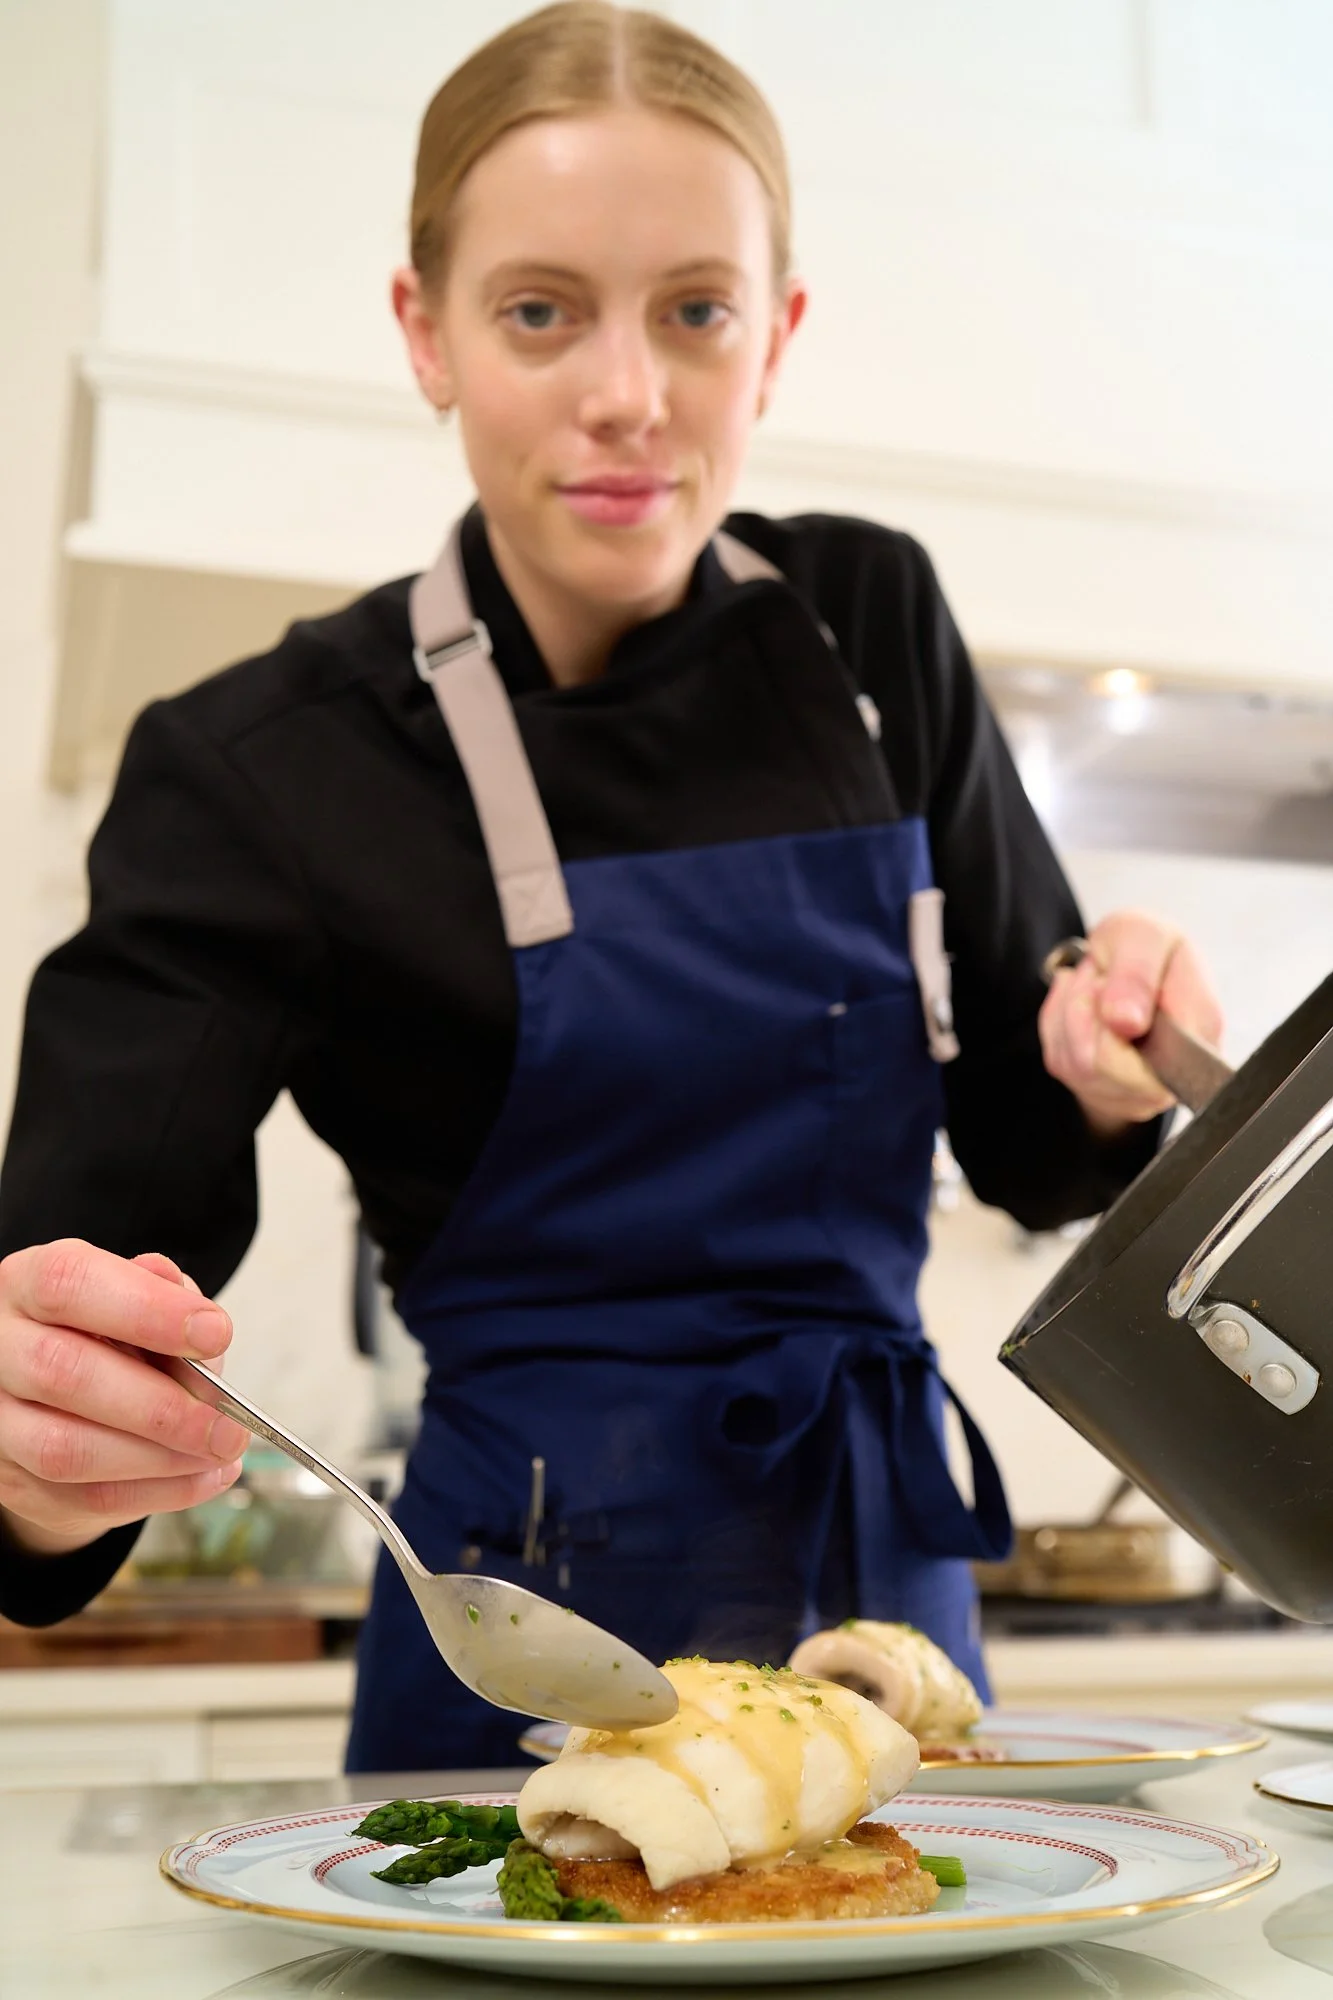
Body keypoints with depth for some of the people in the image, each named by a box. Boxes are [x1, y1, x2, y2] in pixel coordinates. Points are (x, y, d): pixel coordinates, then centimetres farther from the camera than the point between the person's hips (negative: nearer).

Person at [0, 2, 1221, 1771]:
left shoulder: (871, 628, -2)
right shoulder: (270, 769, -14)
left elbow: (1029, 1149, 5)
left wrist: (1107, 1065, -17)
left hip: (895, 1584, 5)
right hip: (534, 1654, -4)